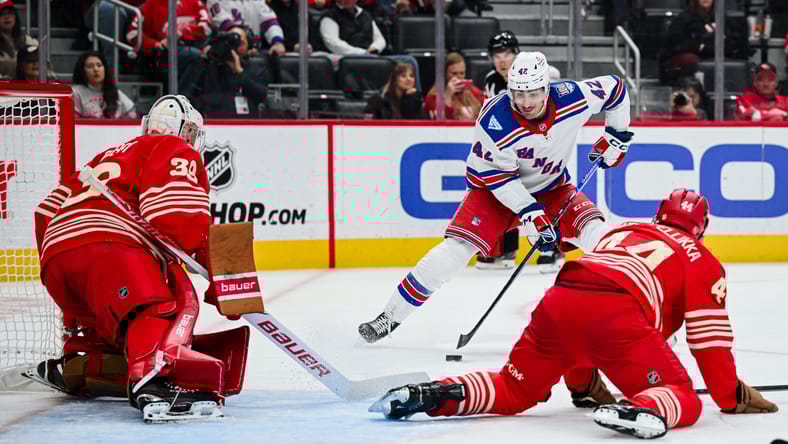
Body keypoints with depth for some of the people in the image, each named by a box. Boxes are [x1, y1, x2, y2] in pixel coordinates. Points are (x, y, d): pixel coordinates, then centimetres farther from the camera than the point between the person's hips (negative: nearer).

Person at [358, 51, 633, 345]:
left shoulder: (572, 97, -23)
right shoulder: (495, 119, -31)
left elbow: (614, 88, -4)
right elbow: (494, 174, -25)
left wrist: (616, 135, -3)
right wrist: (530, 213, -30)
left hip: (551, 187, 3)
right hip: (497, 188, -3)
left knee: (596, 234, -17)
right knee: (457, 246, -18)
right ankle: (391, 316, -9)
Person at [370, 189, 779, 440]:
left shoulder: (621, 232, 39)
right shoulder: (701, 260, 22)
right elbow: (710, 338, 13)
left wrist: (582, 377, 51)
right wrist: (732, 397, 22)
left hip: (559, 300, 5)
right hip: (616, 315, -5)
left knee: (512, 391, 20)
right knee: (682, 399, 1)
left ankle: (434, 394, -4)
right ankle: (641, 409, -33)